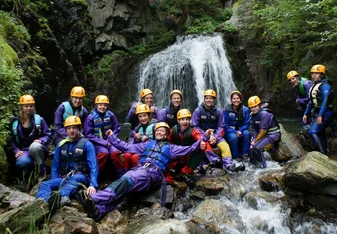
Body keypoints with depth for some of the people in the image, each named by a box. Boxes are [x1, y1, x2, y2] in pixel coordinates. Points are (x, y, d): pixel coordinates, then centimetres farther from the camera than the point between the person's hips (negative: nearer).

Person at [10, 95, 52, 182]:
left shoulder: (39, 119, 1)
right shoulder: (15, 122, 6)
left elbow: (48, 135, 2)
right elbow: (13, 140, 10)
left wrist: (41, 141, -19)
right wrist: (16, 151, -6)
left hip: (37, 148, -1)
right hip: (24, 150, 1)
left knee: (34, 146, -40)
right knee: (22, 162, -35)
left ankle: (41, 171, -16)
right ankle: (29, 170, 6)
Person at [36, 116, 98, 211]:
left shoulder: (86, 144, 1)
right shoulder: (61, 145, 14)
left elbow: (93, 166, -9)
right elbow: (55, 166, 17)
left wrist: (93, 185, -24)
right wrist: (54, 183, 1)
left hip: (80, 177, -4)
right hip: (64, 178, 4)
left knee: (74, 179, -38)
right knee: (44, 184, -24)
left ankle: (61, 196, -70)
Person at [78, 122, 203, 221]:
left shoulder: (169, 147, 27)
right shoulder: (148, 143, 35)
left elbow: (187, 150, 17)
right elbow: (127, 147, 34)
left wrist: (199, 142, 4)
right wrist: (112, 137, 32)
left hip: (153, 172, -4)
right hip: (138, 168, 4)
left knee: (126, 181, -33)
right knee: (123, 182, -29)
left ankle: (94, 199, -52)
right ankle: (98, 210, -50)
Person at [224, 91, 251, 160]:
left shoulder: (245, 110, -2)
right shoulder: (227, 110, -7)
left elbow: (247, 123, -3)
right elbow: (225, 125, -8)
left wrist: (240, 131, -22)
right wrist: (235, 132, -22)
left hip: (241, 131, 2)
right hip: (230, 132, -2)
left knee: (246, 133, -31)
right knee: (234, 137, -35)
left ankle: (245, 155, -19)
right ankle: (236, 157, -18)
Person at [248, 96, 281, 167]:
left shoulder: (264, 114, -19)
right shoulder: (253, 116, 8)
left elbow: (263, 130, -20)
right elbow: (254, 131, 7)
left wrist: (255, 141, -12)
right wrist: (253, 141, -9)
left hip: (273, 135, -9)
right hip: (265, 135, 9)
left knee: (258, 148, -25)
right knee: (251, 147, -4)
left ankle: (262, 165, -11)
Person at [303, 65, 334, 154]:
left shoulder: (324, 85, -11)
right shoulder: (314, 86, 16)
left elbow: (325, 101, -21)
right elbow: (311, 102, 20)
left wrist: (320, 115, -27)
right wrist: (306, 114, 16)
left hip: (324, 113, -9)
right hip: (317, 114, 9)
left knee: (312, 131, -20)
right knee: (320, 134, 12)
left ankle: (323, 154, -18)